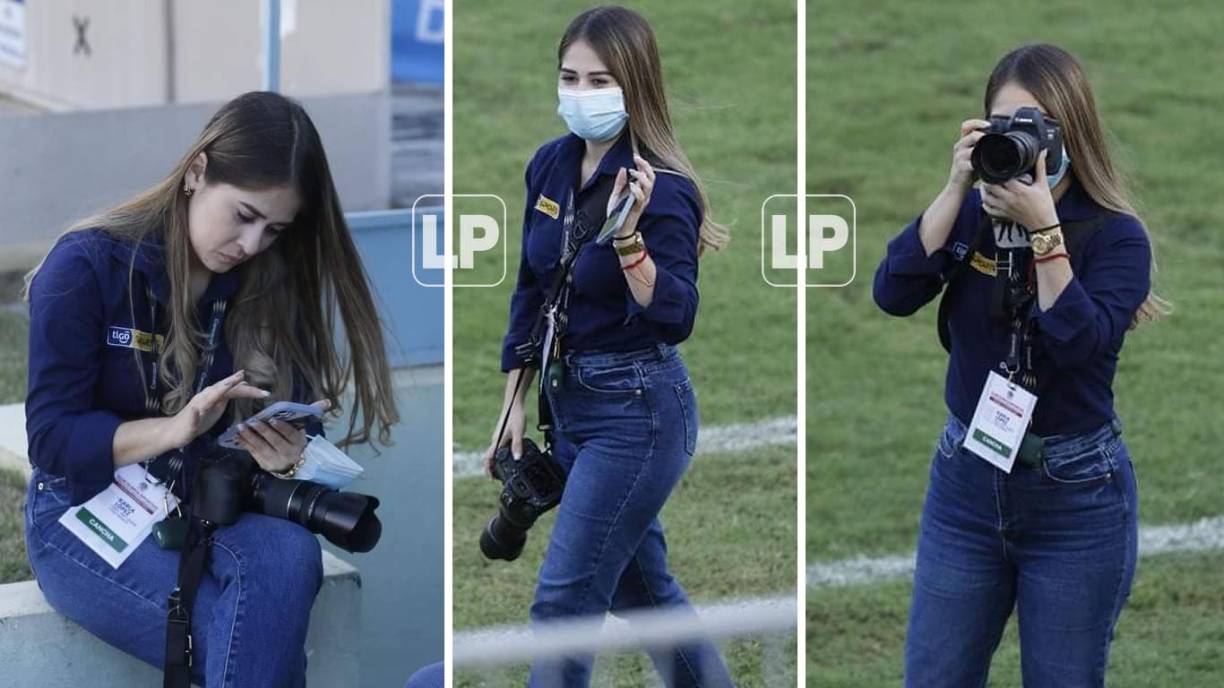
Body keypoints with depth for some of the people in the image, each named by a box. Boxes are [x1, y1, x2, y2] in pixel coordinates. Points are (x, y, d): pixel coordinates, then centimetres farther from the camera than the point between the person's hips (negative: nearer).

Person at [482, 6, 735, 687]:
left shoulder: (661, 189, -19)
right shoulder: (551, 165, 3)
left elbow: (674, 319, -27)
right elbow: (532, 292, 13)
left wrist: (627, 235, -40)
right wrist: (515, 402, 12)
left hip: (637, 409, -8)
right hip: (570, 400, 8)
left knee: (563, 601, -6)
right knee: (640, 584, 19)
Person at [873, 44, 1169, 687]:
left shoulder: (1115, 235, -8)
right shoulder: (972, 216, 2)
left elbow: (1079, 344, -22)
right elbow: (894, 293, -12)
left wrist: (1043, 228, -25)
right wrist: (956, 188, -17)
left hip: (1075, 493, -3)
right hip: (966, 480, 4)